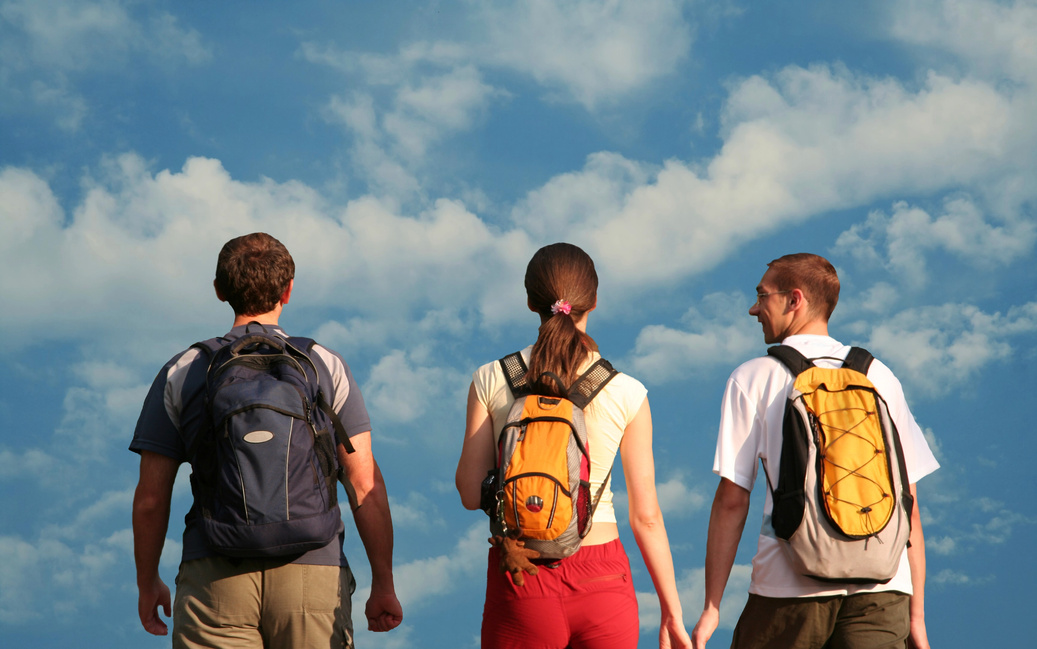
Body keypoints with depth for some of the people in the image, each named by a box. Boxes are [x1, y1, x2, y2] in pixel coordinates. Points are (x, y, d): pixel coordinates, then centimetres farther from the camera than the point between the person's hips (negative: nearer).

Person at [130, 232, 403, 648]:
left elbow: (151, 498, 8)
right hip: (314, 574, 0)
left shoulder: (181, 374, 8)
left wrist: (148, 583, 20)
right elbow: (366, 485, 3)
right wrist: (383, 585, 9)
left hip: (215, 577, 0)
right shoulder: (328, 368, 7)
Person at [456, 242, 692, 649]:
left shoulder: (492, 380, -4)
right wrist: (672, 613, 7)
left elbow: (470, 494, -1)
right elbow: (646, 517, -1)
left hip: (520, 582, 0)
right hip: (601, 582, 0)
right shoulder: (627, 394, -4)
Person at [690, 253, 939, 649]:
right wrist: (917, 615, 15)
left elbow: (732, 500, 0)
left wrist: (711, 607, 4)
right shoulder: (879, 377, 14)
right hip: (882, 589, 2)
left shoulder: (752, 379, 6)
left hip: (791, 588, -2)